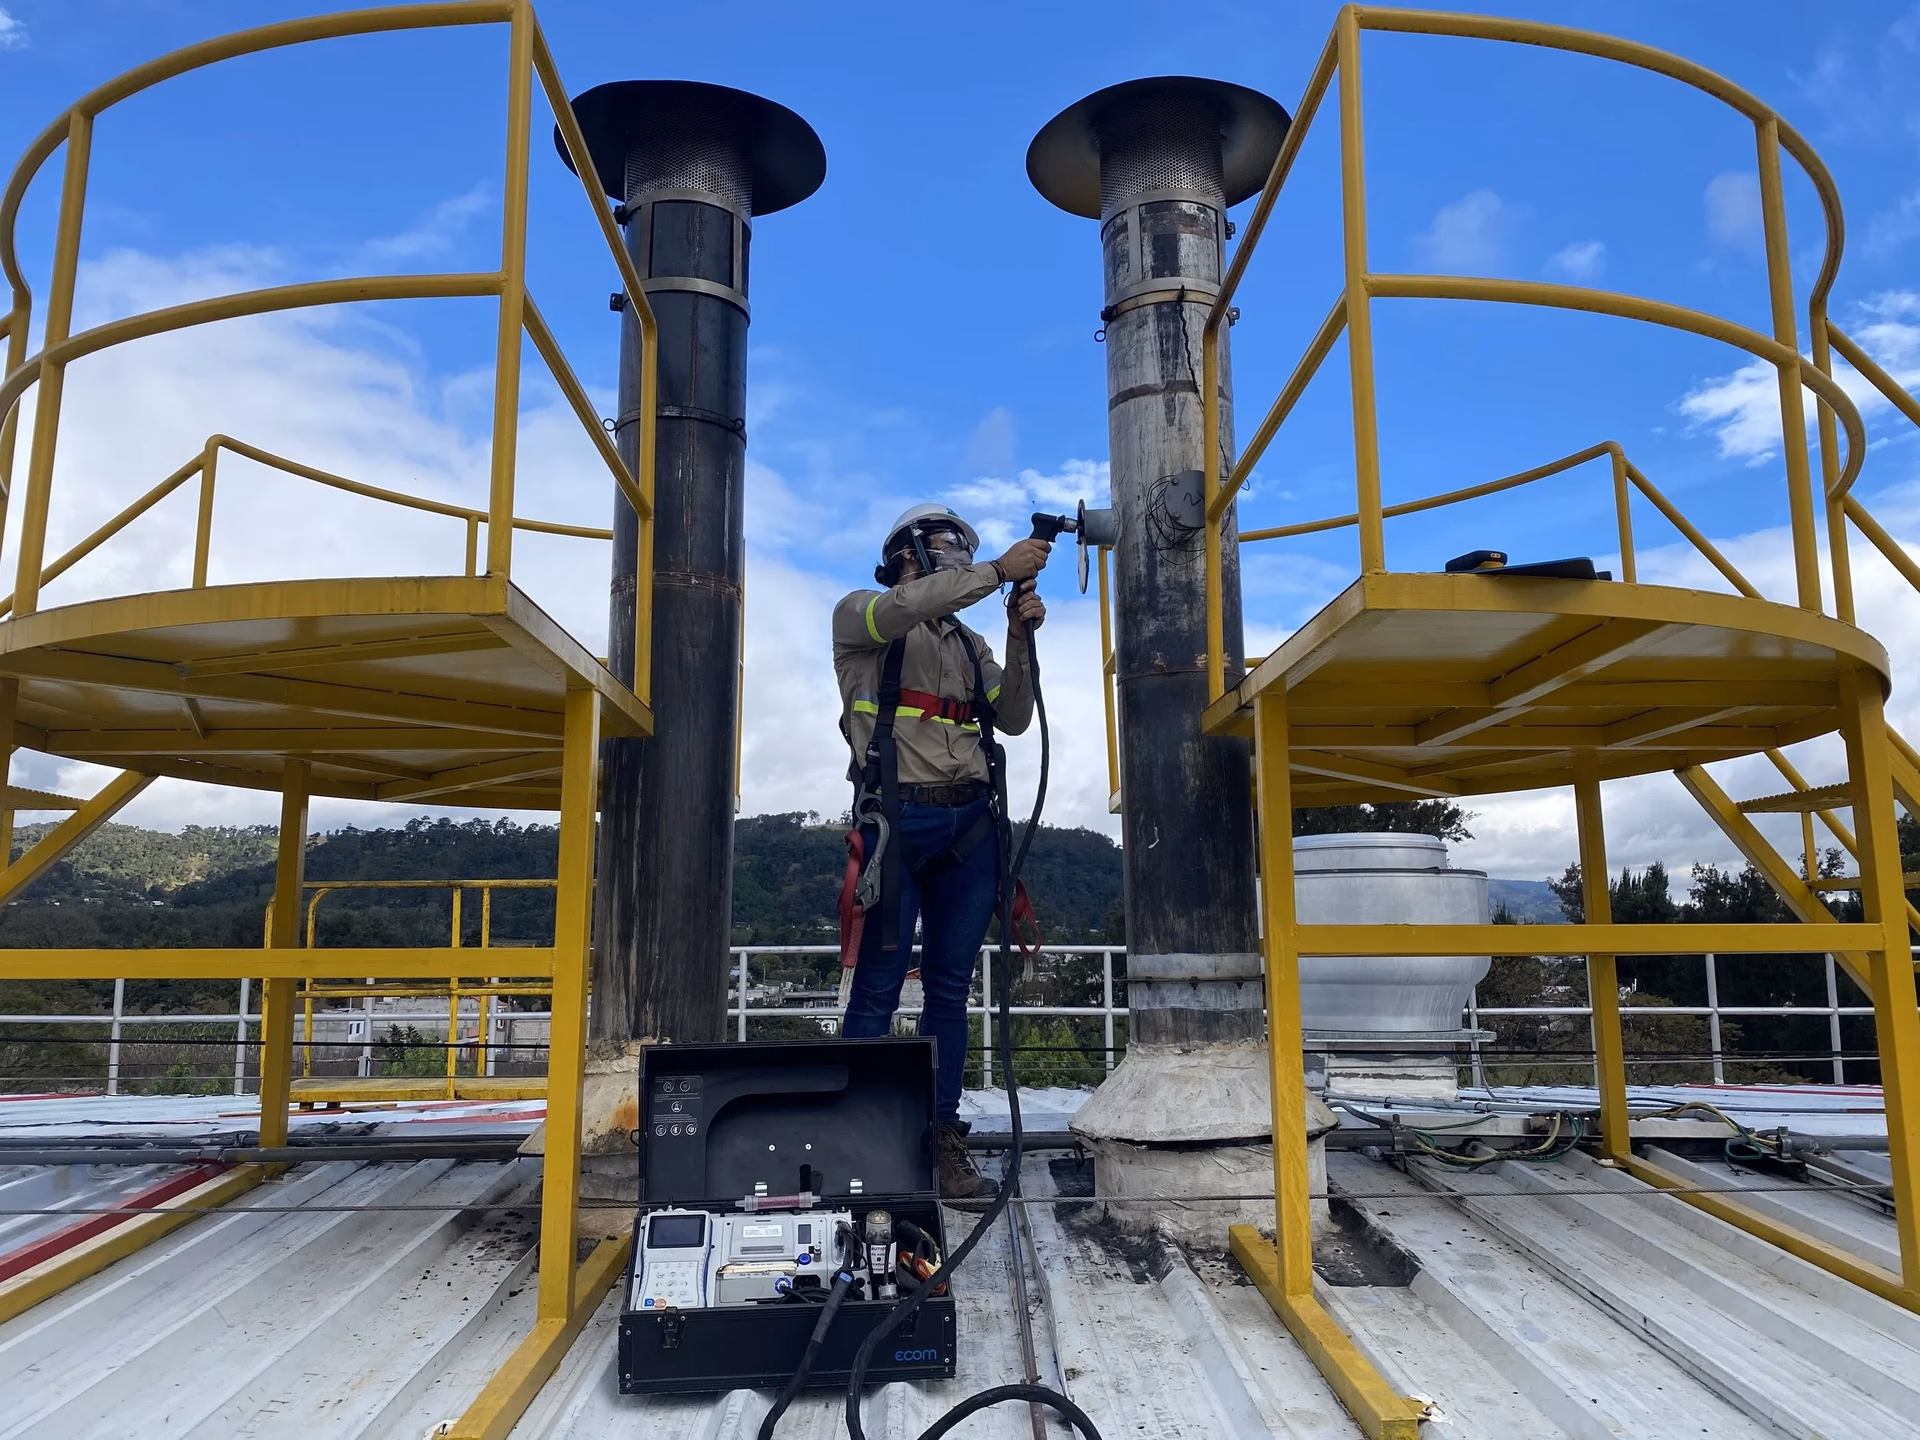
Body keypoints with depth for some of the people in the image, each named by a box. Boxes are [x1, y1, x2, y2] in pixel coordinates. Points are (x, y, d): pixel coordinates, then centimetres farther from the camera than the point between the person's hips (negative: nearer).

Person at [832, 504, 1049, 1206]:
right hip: (898, 820, -5)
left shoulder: (968, 643, 24)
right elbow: (906, 607, -15)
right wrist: (999, 569, -14)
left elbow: (1012, 719, 13)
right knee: (878, 989, -6)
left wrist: (1019, 639, 1)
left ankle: (943, 1141, 12)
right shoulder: (858, 616, 8)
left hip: (970, 824, 6)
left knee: (950, 988, 6)